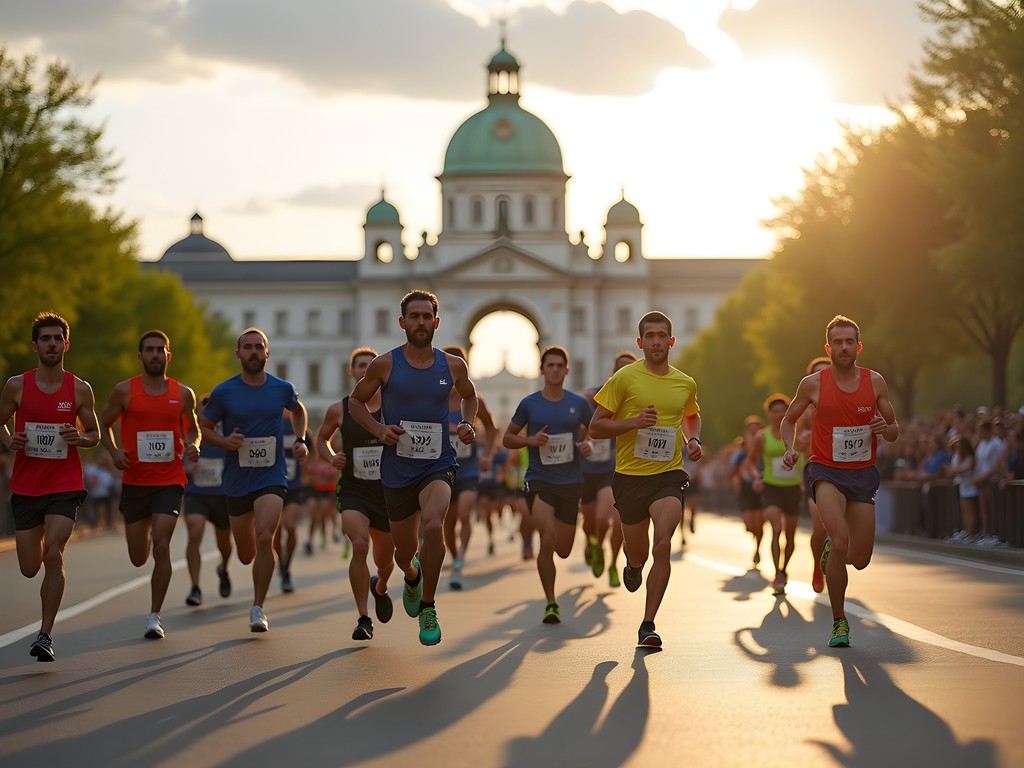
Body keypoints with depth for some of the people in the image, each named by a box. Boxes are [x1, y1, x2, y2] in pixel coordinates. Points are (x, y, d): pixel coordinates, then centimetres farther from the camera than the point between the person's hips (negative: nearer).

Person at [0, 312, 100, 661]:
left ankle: (46, 634, -10)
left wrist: (80, 438, -13)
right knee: (29, 568, 8)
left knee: (53, 555, -19)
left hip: (65, 486, -2)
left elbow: (95, 433, 9)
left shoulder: (80, 389, -1)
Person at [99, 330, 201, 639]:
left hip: (170, 481, -1)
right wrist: (114, 452, -9)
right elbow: (103, 424, 9)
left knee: (161, 546, -16)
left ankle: (155, 616, -5)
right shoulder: (125, 390, -1)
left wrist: (193, 446, -5)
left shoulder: (183, 393, 3)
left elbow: (192, 428, 17)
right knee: (138, 558, 7)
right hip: (134, 482, 1)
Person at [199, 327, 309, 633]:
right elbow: (203, 427, 5)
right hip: (237, 480, 1)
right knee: (246, 555, 10)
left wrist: (301, 441, 7)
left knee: (264, 537, -24)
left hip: (272, 476, -1)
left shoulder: (282, 389, 0)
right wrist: (225, 442, -14)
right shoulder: (224, 392, -4)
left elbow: (298, 411, 22)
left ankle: (258, 608, -12)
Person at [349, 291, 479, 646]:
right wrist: (379, 430, -8)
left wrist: (468, 424, 2)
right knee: (404, 550, 12)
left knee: (433, 525, -30)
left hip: (438, 465, -1)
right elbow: (355, 401, 8)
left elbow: (469, 396, 22)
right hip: (397, 468, 1)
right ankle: (412, 576, 52)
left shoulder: (453, 366, 1)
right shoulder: (385, 364, -4)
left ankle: (428, 608, -13)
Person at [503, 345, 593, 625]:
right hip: (539, 481, -2)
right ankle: (551, 603, -11)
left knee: (563, 550, 8)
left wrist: (587, 444, -5)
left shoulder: (579, 403, 4)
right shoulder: (529, 403, 1)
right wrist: (530, 440, -11)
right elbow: (507, 438, 9)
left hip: (570, 482, 2)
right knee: (548, 538, -21)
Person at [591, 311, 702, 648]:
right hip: (630, 475, -1)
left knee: (662, 546, -20)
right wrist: (634, 422, -18)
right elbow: (596, 427, -4)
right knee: (638, 554, 11)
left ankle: (648, 625, -10)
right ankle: (632, 561, 52)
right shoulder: (625, 378, -5)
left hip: (669, 474, 1)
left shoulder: (686, 384, 7)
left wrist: (694, 440, 9)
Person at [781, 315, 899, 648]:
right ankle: (839, 621, -9)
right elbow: (789, 420, 12)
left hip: (863, 473, 3)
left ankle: (830, 549, 42)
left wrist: (885, 428, -14)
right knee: (841, 540, -24)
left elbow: (894, 432, 10)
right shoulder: (813, 383, -4)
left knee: (860, 559, 3)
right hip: (826, 471, -3)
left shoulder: (875, 381, 1)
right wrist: (790, 448, -7)